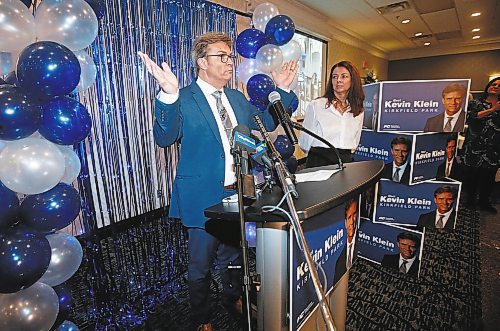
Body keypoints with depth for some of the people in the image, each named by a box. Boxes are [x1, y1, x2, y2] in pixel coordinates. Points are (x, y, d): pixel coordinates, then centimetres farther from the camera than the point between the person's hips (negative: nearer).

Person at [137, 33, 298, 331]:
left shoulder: (238, 98, 8)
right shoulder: (183, 99, -12)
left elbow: (267, 122, 16)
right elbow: (165, 138, -24)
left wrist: (283, 89, 8)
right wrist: (169, 95, -39)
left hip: (238, 194, 6)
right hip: (204, 197, -6)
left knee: (234, 255, 26)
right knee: (201, 265, 15)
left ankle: (234, 298, 54)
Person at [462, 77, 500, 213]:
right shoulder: (475, 103, 9)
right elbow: (471, 116, -10)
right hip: (475, 146, -3)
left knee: (489, 175, 4)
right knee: (472, 174, 1)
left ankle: (484, 202, 18)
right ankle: (470, 200, 14)